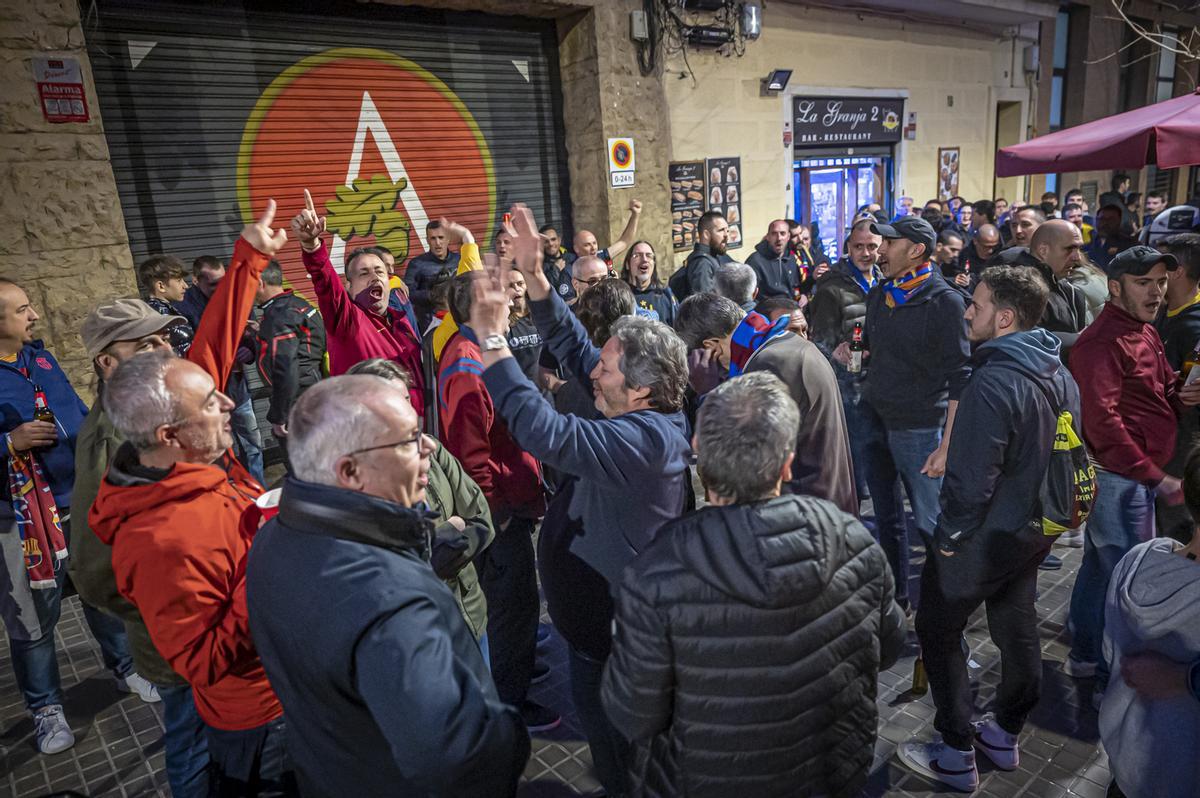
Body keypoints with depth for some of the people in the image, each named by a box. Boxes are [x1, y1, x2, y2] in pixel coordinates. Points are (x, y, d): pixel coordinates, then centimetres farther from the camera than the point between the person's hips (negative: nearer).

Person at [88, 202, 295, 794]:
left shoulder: (197, 456, -11)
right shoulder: (160, 542, -35)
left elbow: (215, 346, -3)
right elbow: (202, 663, -27)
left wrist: (248, 258, -1)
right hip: (259, 719, -7)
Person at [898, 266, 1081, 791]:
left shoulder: (992, 383, -26)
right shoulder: (1061, 375, 2)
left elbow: (971, 478, -26)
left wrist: (948, 537, -13)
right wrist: (1040, 512, 17)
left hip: (986, 536, -9)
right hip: (1036, 530, 9)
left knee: (938, 631, 7)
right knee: (1017, 628, 21)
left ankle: (955, 757, 18)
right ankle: (1005, 737, 39)